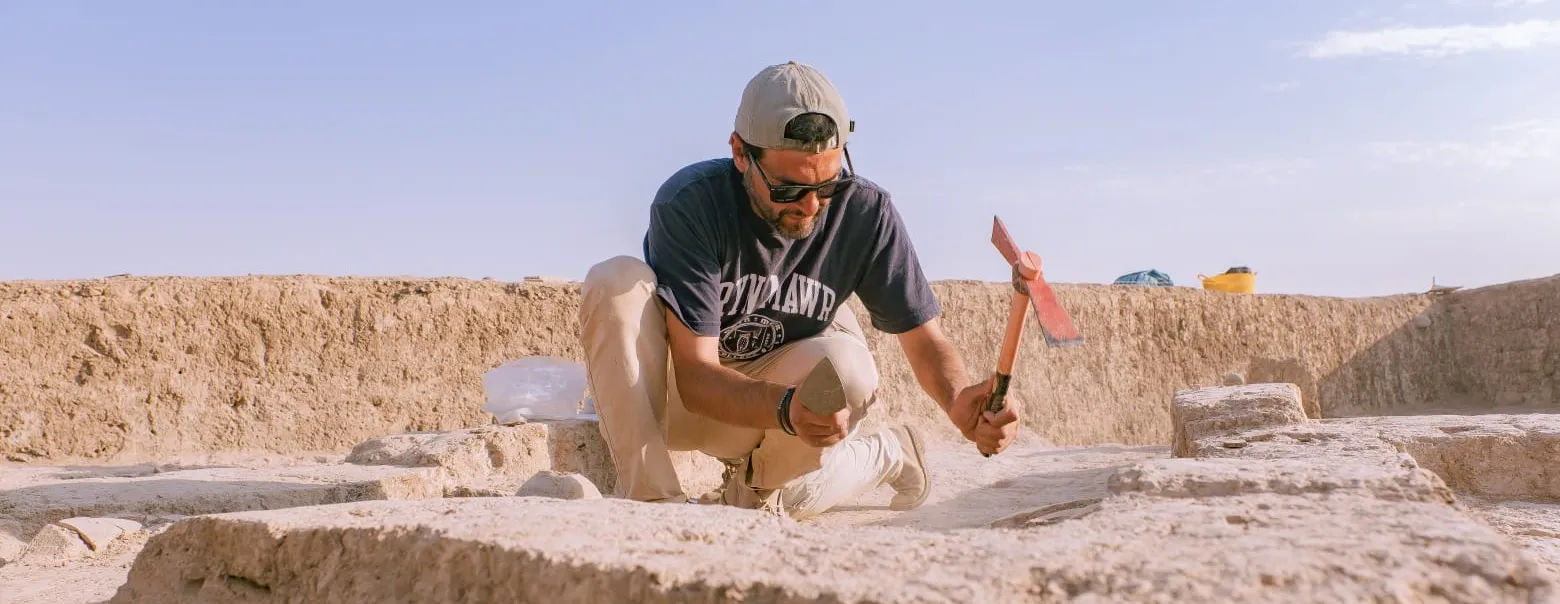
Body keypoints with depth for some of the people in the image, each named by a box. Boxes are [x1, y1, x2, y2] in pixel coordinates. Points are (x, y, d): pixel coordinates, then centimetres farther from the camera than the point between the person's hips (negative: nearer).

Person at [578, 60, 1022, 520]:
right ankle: (649, 499, -26)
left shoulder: (865, 212, -16)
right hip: (683, 400, -1)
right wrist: (785, 409, -48)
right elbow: (696, 375, -28)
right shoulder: (690, 205, -26)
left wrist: (958, 400, -35)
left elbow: (924, 339, -12)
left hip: (782, 387, 2)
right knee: (618, 280, -30)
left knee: (845, 364, -33)